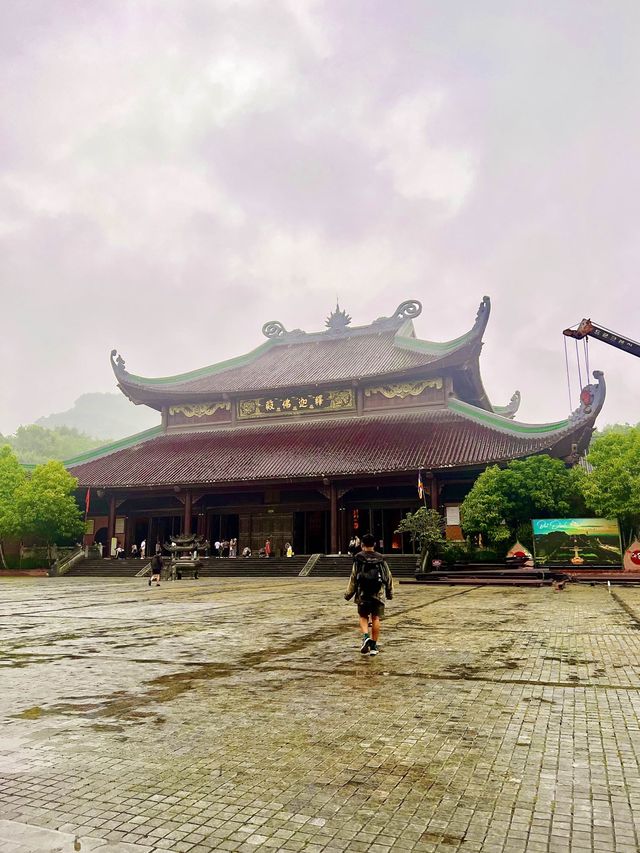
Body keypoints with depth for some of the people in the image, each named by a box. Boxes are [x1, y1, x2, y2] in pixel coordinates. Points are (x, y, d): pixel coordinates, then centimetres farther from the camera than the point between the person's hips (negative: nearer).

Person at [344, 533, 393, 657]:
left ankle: (366, 636, -11)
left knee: (363, 616, 13)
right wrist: (389, 593, 21)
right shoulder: (380, 559, 3)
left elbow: (353, 577, -5)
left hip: (363, 593, -1)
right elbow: (388, 576, 9)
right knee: (376, 618, 7)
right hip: (378, 593, 2)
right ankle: (373, 646, 9)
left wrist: (349, 593, 4)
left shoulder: (358, 558, -5)